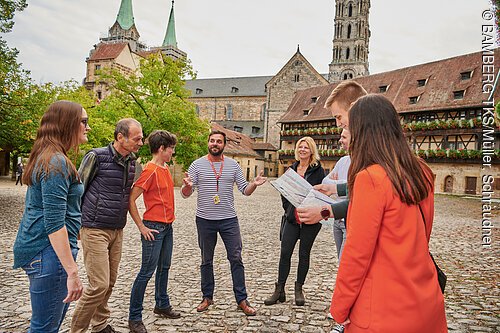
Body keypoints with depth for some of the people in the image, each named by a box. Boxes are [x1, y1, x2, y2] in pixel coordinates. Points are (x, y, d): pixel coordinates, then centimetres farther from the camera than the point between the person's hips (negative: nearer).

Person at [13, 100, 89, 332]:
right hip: (50, 252, -10)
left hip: (39, 250, 10)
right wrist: (72, 271, -24)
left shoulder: (44, 157, 14)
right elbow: (54, 223, -24)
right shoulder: (56, 162, -18)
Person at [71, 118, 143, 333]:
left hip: (117, 231, 6)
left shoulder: (131, 161, 7)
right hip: (95, 230, -6)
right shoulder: (96, 156, -12)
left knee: (109, 283, 13)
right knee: (99, 285, -7)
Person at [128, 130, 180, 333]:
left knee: (164, 267, 19)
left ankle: (162, 305, 36)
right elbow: (130, 200, -19)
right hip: (154, 228, -9)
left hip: (167, 226, 9)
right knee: (147, 272, -2)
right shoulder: (150, 171, -17)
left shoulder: (165, 168, 10)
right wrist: (142, 227, -17)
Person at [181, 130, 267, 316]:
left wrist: (254, 184, -18)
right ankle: (207, 297, 28)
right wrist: (187, 186, -27)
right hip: (205, 220, 0)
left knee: (236, 259, 2)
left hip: (229, 219, 1)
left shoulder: (233, 165, 4)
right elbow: (186, 194, -3)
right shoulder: (197, 165, -1)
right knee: (206, 260, 13)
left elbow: (245, 190, 4)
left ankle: (242, 300, 13)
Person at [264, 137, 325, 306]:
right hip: (292, 219, 3)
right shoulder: (292, 169, 10)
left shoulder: (318, 170, -3)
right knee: (285, 252, 0)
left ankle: (299, 289, 23)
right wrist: (288, 209, 8)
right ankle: (279, 290, 10)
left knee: (304, 254, 8)